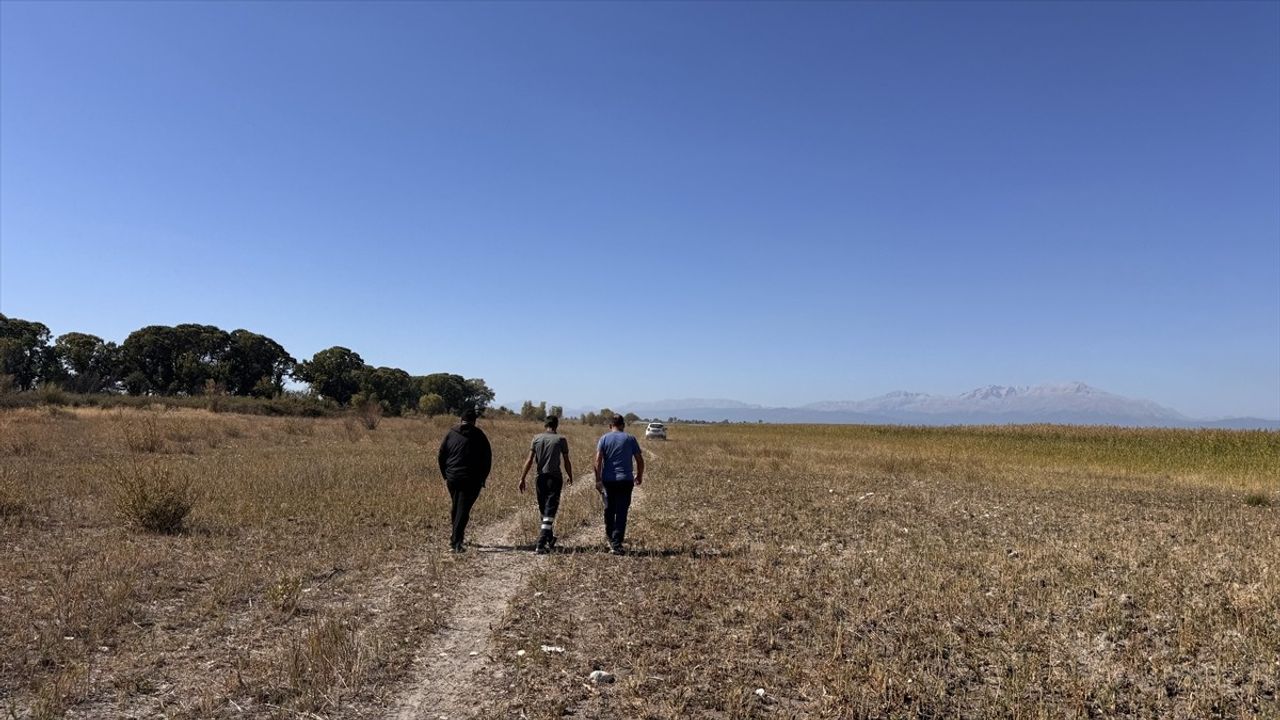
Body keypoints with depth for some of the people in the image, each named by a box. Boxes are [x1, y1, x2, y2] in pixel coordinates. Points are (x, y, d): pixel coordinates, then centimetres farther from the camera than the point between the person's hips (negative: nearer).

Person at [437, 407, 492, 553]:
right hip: (472, 480, -3)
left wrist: (445, 476, 16)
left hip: (452, 479, 3)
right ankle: (456, 542, -10)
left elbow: (441, 457, 7)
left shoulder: (451, 435, 5)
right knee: (463, 510, -2)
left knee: (456, 508, 20)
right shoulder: (479, 436, -1)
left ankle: (457, 537, 27)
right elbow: (487, 458, 1)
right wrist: (483, 478, 10)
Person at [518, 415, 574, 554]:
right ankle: (541, 544, -13)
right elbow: (566, 461, 0)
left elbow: (530, 460, 0)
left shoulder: (537, 438, 4)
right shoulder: (561, 439, -3)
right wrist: (570, 477, 15)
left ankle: (549, 538, 33)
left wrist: (522, 479, 3)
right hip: (554, 478, -3)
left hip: (540, 478, 3)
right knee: (549, 511, -4)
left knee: (543, 510, 17)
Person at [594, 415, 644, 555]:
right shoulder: (630, 439, 4)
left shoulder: (604, 438, 4)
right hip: (625, 480, -1)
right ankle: (616, 544, -8)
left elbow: (598, 460, -8)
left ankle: (611, 539, 29)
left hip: (608, 480, 1)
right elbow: (640, 460, 3)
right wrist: (639, 476, 18)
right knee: (621, 512, -1)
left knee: (609, 510, 16)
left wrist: (598, 480, -9)